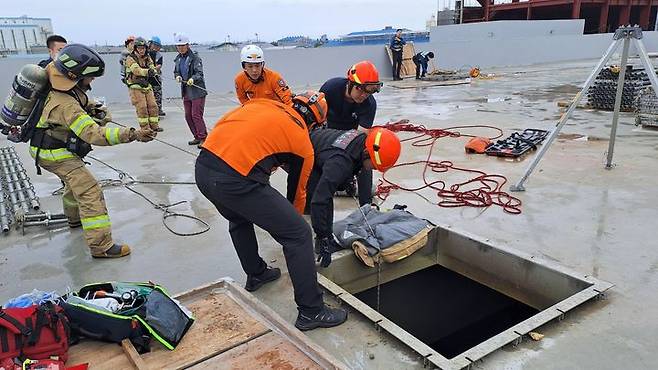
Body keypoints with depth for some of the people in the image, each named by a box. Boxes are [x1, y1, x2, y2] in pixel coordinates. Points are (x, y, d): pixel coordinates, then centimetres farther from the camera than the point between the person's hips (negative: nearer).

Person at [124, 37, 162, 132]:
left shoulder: (147, 58, 10)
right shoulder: (130, 58, -8)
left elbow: (153, 68, -3)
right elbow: (136, 70, -26)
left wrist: (153, 71, -28)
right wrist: (147, 71, -43)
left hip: (147, 86, 5)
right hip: (136, 88, -5)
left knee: (153, 106, 4)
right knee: (142, 108, -9)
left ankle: (154, 125, 14)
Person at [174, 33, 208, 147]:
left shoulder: (195, 57, -8)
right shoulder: (178, 59, 13)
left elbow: (199, 73, -14)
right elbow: (176, 72, 20)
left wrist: (192, 79, -32)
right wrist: (177, 76, -3)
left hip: (197, 91, -8)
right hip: (186, 91, 8)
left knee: (196, 115, -10)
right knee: (188, 115, 10)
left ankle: (203, 138, -1)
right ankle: (197, 137, 21)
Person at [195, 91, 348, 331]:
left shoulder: (261, 103, 22)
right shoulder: (302, 141, 11)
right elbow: (297, 191, 21)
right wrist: (294, 221, 40)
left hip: (202, 168, 7)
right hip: (236, 181, -7)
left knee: (239, 220, 36)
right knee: (298, 235, 6)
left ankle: (256, 275, 50)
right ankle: (311, 312, 13)